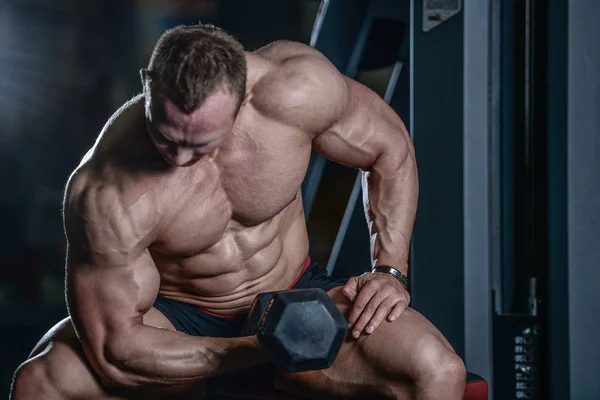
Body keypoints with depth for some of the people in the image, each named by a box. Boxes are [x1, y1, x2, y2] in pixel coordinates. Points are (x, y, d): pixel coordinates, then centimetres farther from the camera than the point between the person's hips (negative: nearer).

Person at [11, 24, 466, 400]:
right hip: (174, 322, -1)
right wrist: (254, 350, -31)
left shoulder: (298, 88, -24)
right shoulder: (106, 194, -30)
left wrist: (390, 270, -12)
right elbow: (115, 350, -24)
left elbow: (391, 148, -4)